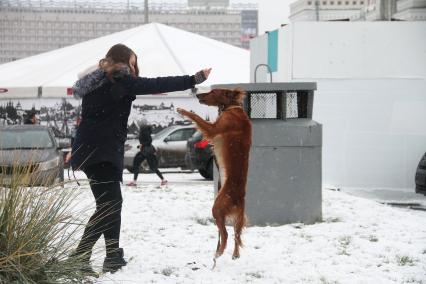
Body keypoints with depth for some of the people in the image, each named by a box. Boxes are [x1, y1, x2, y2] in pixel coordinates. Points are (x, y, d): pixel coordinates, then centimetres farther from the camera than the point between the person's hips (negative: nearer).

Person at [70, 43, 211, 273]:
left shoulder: (96, 81, 18)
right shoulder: (119, 80, -9)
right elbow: (156, 85, -14)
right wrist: (194, 80, -13)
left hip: (91, 150, 10)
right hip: (100, 151, -10)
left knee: (110, 203, 13)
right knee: (109, 205, -10)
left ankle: (113, 258, 13)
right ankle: (80, 256, -13)